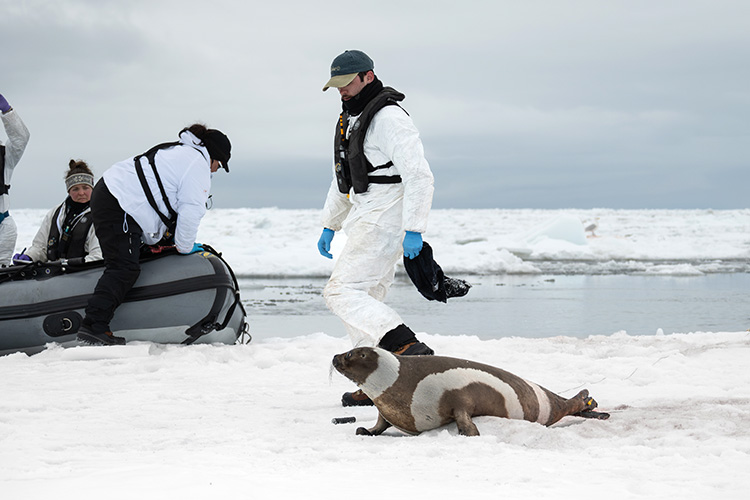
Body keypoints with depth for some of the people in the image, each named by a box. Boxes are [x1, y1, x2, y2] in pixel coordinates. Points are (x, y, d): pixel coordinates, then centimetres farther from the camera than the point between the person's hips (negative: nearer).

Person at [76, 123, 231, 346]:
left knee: (120, 266, 12)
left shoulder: (179, 152, 27)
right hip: (120, 207, -11)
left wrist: (169, 236, 24)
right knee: (124, 268, -16)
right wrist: (184, 246, 1)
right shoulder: (198, 163, -5)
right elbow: (191, 210, -11)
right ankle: (93, 326, -25)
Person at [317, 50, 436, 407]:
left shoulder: (388, 117, -14)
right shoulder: (350, 119, 18)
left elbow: (419, 176, -20)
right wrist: (329, 225, 28)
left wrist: (413, 230, -25)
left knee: (342, 291, -17)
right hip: (366, 219, 10)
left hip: (384, 220, -10)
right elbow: (343, 180, 29)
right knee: (363, 300, 10)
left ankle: (408, 347, -29)